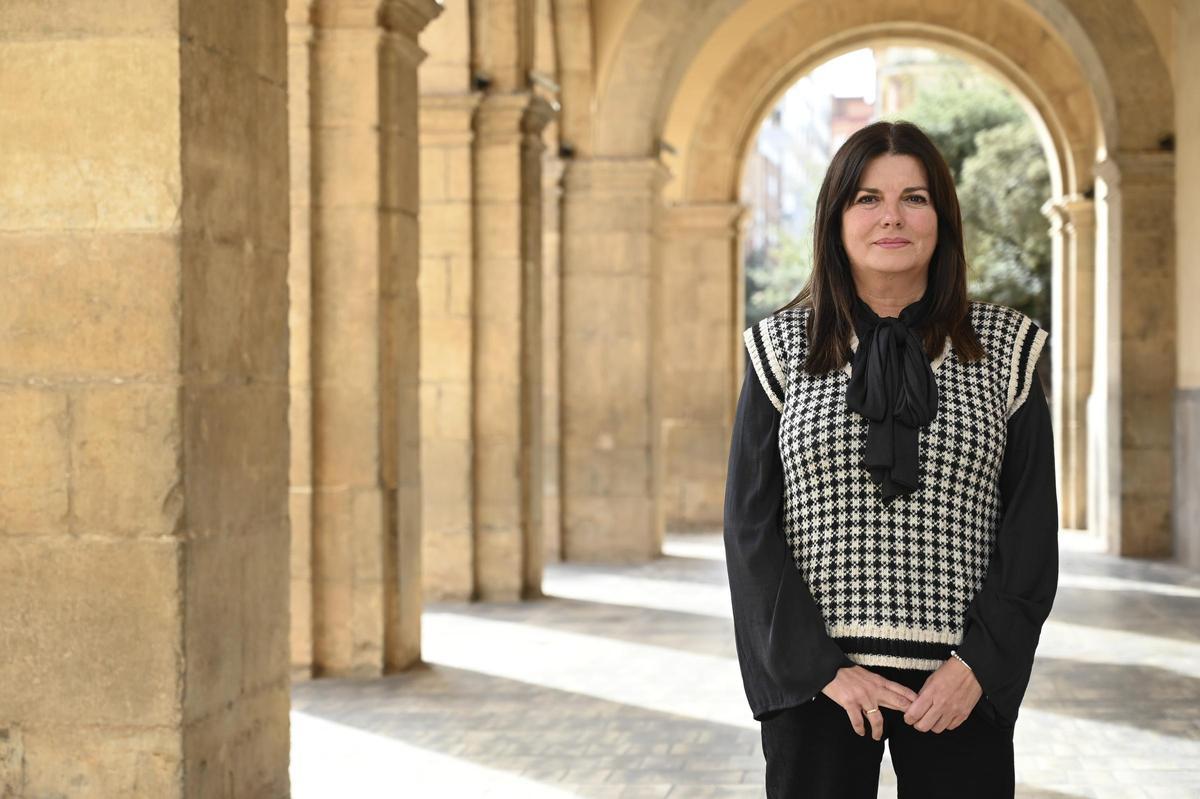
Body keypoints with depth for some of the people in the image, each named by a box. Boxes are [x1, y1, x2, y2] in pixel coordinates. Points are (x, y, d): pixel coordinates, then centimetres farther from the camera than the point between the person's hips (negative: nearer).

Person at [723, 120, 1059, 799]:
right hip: (812, 682, 0)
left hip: (961, 686, 0)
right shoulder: (784, 348, 4)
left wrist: (978, 664, -9)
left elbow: (1033, 526, 2)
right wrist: (822, 667, -9)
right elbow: (750, 526, 0)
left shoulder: (1003, 347, 5)